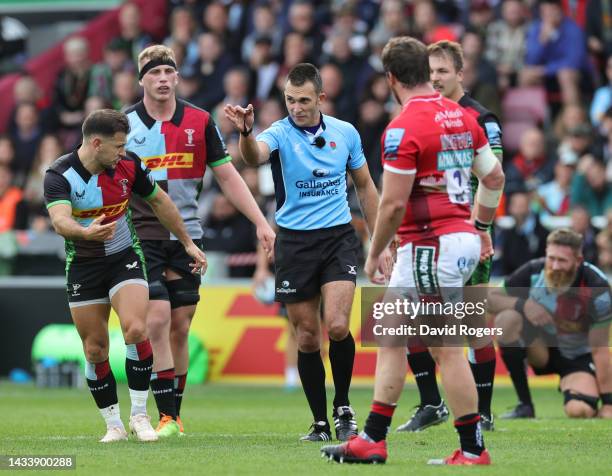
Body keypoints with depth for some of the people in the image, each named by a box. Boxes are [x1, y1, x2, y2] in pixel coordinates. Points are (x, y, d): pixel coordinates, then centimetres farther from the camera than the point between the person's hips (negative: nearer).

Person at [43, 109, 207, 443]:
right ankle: (113, 424, 16)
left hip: (125, 258, 1)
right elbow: (60, 220, -38)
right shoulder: (59, 175, -20)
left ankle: (139, 415, -8)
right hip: (83, 266, -1)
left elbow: (159, 202, 8)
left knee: (136, 330, -20)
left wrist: (187, 243, 14)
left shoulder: (128, 165, -10)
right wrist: (86, 232, -59)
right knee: (95, 350, 1)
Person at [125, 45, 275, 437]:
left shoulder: (200, 122, 4)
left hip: (187, 238, 3)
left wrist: (261, 222, 3)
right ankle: (167, 416, -12)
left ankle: (175, 412, 16)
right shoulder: (125, 125, -1)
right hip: (142, 238, -2)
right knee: (157, 320, -15)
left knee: (180, 328, 5)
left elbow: (227, 176, 9)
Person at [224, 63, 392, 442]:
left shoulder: (346, 133, 2)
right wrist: (246, 131, -55)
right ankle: (321, 422, 14)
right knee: (307, 337, 2)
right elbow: (254, 155, -32)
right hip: (295, 243, 0)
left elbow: (365, 186, 14)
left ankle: (343, 407, 4)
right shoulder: (280, 134, -7)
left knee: (337, 326, -17)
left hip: (339, 238, 0)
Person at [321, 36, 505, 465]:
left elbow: (393, 204, -17)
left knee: (446, 348, -4)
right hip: (460, 236, 9)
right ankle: (373, 440, 15)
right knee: (390, 336, 13)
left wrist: (374, 254, -4)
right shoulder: (462, 116, 9)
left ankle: (474, 449, -1)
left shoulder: (403, 128, -16)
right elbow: (494, 177, 14)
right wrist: (481, 228, 26)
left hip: (431, 247, -9)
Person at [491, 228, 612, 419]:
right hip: (543, 348, 3)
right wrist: (523, 304, -31)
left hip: (578, 357, -3)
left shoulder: (597, 288, -25)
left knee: (579, 411, -32)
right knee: (507, 319, -28)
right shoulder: (533, 272, -19)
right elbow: (490, 299, -11)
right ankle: (525, 406, -16)